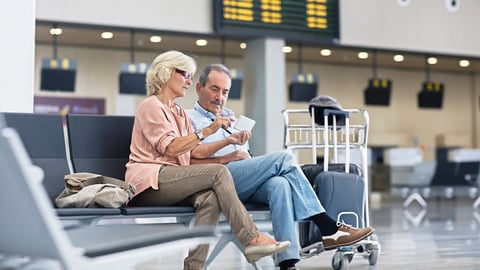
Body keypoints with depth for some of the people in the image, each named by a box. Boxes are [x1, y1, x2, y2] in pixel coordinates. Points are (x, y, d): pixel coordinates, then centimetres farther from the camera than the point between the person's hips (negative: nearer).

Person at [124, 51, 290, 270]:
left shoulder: (179, 112, 25)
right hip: (149, 182, -7)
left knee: (210, 197, -27)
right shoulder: (151, 106, -1)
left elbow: (195, 151, 14)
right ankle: (251, 239, -25)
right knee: (218, 173, -24)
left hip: (168, 181, 7)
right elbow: (170, 148, -14)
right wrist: (207, 131, -19)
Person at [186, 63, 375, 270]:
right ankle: (329, 228, -25)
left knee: (279, 184, -32)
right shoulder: (189, 118, 11)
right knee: (283, 158, -24)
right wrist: (225, 159, -15)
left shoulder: (229, 116, 33)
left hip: (246, 184, 6)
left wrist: (246, 157, 3)